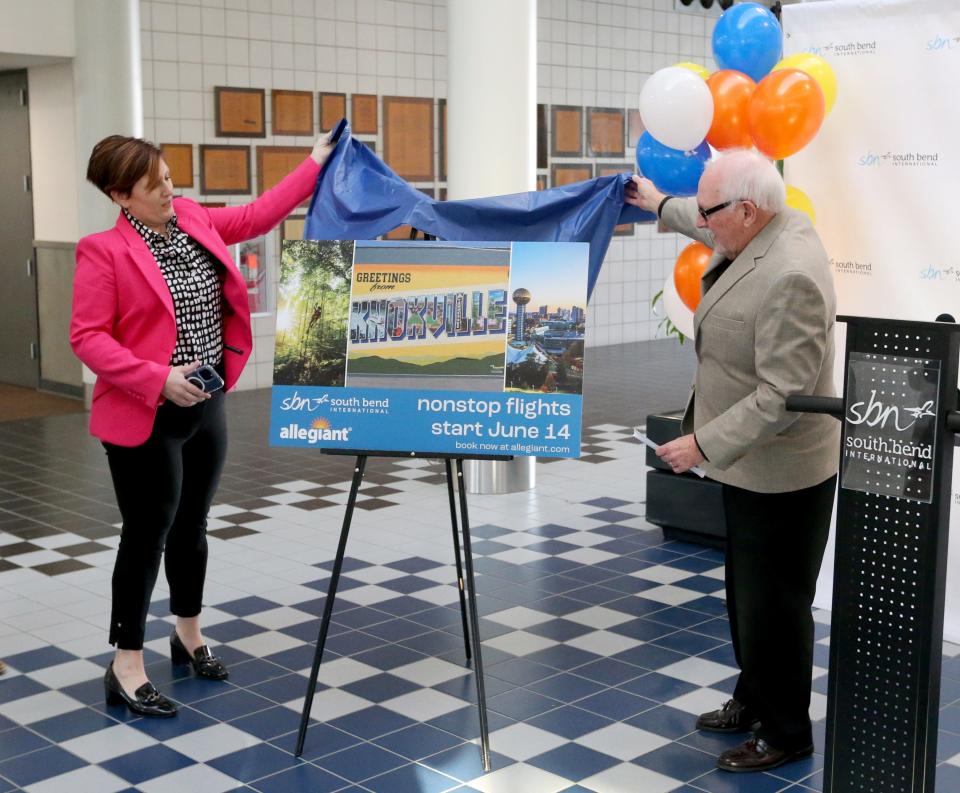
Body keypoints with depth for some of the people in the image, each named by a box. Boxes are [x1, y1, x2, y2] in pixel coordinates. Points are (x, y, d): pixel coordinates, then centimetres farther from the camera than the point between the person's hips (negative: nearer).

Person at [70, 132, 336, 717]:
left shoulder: (193, 220, 6)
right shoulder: (104, 252, -14)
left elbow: (258, 216, 17)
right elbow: (87, 338, -16)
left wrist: (317, 165, 15)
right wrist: (158, 380, -24)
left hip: (207, 408, 7)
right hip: (145, 418, -7)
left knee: (192, 526, 18)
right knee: (148, 535, 0)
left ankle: (189, 634, 37)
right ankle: (126, 668, 12)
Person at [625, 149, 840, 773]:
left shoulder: (790, 277, -30)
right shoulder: (769, 227, 0)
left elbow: (781, 396, -30)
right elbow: (716, 230, 26)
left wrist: (704, 444, -25)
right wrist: (663, 206, 38)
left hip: (780, 473, -10)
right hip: (752, 464, 10)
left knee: (772, 604, 4)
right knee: (747, 594, 22)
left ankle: (786, 733, 21)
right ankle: (753, 701, 39)